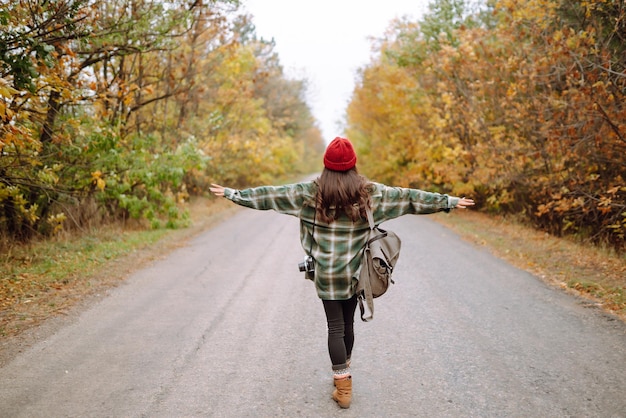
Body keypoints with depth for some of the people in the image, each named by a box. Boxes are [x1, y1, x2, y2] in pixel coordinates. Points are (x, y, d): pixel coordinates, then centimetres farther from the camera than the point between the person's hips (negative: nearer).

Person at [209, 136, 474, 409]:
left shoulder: (311, 192, -8)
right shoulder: (369, 192, -4)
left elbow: (271, 195, -4)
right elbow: (408, 197, 1)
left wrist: (233, 194, 5)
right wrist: (449, 201, 9)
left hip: (327, 274, -2)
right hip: (355, 273, 2)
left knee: (335, 328, 3)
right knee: (348, 324, 16)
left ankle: (343, 386, 2)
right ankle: (343, 375, 34)